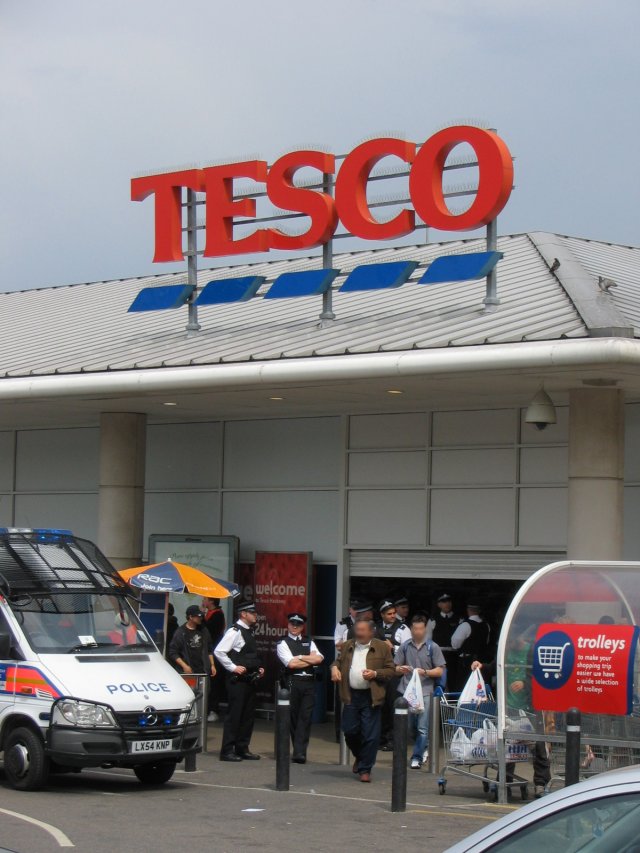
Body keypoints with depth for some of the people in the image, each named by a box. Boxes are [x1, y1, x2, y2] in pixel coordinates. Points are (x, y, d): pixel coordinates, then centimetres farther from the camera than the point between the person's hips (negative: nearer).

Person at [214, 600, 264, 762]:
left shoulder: (250, 632, 16)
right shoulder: (235, 632, -12)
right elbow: (218, 651, -19)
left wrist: (258, 668, 15)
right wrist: (233, 668, -18)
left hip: (250, 680, 9)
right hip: (238, 680, -9)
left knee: (248, 715, 12)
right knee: (234, 715, -6)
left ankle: (242, 749, 19)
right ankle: (227, 751, -3)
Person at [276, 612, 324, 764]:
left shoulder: (309, 643, 18)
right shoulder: (283, 643, 4)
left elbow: (319, 659, 1)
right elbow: (291, 663, -10)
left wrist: (300, 657, -6)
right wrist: (310, 659, -2)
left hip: (309, 683, 3)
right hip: (292, 682, -3)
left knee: (305, 717, -4)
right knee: (293, 717, 2)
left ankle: (300, 752, -8)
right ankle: (300, 750, 11)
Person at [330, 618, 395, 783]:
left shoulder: (381, 647, 0)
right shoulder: (348, 646, 12)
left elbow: (391, 670, 1)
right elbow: (338, 660, 26)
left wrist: (375, 673, -14)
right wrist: (334, 667, 4)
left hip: (371, 697, -4)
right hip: (351, 695, 4)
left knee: (370, 735, -3)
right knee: (349, 731, 5)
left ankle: (365, 769, 7)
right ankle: (360, 756, 33)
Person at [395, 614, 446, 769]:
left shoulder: (432, 647, 4)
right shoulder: (405, 646, 9)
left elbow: (440, 671, 1)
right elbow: (396, 668, 12)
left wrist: (425, 672, -15)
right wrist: (402, 669, -11)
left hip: (425, 691, -2)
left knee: (422, 728, -7)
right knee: (409, 725, 9)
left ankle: (417, 758, -2)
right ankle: (424, 748, 31)